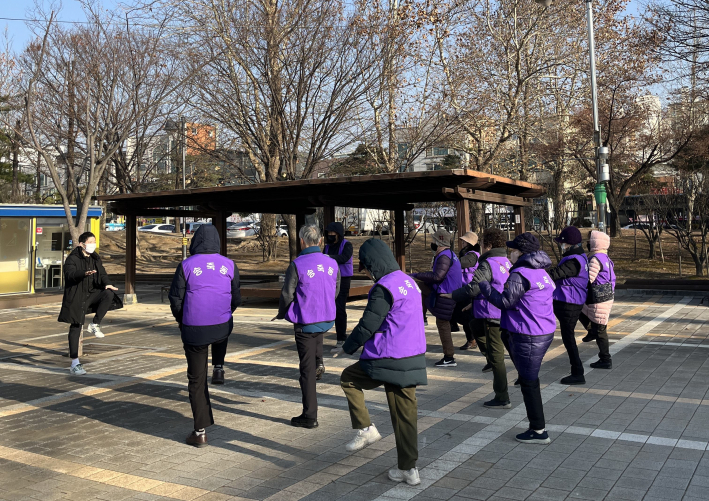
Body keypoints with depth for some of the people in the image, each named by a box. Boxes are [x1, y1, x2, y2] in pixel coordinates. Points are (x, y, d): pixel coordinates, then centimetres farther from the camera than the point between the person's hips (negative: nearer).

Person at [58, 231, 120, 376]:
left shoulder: (95, 257, 11)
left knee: (109, 294, -23)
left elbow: (102, 272, 8)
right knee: (75, 328, -2)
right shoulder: (72, 258, -9)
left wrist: (106, 284, -14)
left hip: (91, 294, 5)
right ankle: (74, 364, 4)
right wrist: (84, 273, -44)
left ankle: (95, 324, -8)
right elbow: (69, 274, -25)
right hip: (76, 297, -5)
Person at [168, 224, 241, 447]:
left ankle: (200, 432, 12)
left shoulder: (186, 266, -7)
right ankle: (219, 367, 27)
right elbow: (236, 299, 4)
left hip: (194, 330, -2)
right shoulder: (229, 265, -1)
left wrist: (181, 321, 16)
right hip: (222, 327, 2)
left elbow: (175, 299, -3)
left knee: (196, 381, 9)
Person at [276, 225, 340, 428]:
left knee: (307, 369, 3)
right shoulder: (332, 263, -1)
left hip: (305, 322, -5)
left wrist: (281, 313, 9)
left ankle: (309, 416, 10)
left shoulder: (297, 265, -16)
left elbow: (287, 295, -11)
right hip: (328, 319, 5)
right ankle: (319, 361, 21)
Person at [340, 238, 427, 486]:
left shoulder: (384, 288, -16)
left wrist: (347, 347, 1)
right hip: (413, 359, 8)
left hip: (389, 360, -8)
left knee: (348, 378, 16)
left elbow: (367, 326, -15)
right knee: (405, 413, 13)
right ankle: (408, 469, 20)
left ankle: (365, 429, 12)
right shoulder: (409, 281, 12)